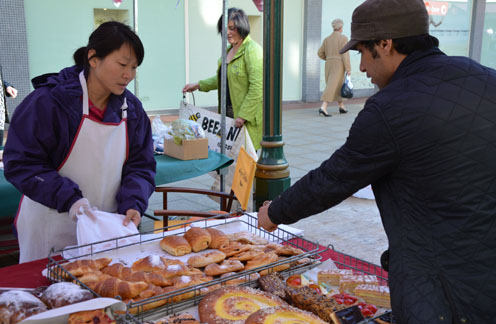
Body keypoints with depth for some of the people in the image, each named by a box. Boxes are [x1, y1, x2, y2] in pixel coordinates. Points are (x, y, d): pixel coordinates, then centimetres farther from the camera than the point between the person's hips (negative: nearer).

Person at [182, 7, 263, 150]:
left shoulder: (252, 50, -13)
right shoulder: (229, 49, 16)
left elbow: (257, 88, -19)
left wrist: (243, 115, -21)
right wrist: (198, 85, 20)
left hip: (248, 117, -8)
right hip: (229, 112, 8)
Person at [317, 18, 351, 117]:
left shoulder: (327, 39, 10)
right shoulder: (343, 38, -7)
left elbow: (320, 53, 9)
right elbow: (345, 54, -14)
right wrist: (348, 68, -11)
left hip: (329, 65, 6)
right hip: (339, 65, -6)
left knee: (338, 86, 19)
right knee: (332, 87, -10)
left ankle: (341, 107, 25)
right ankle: (323, 108, -22)